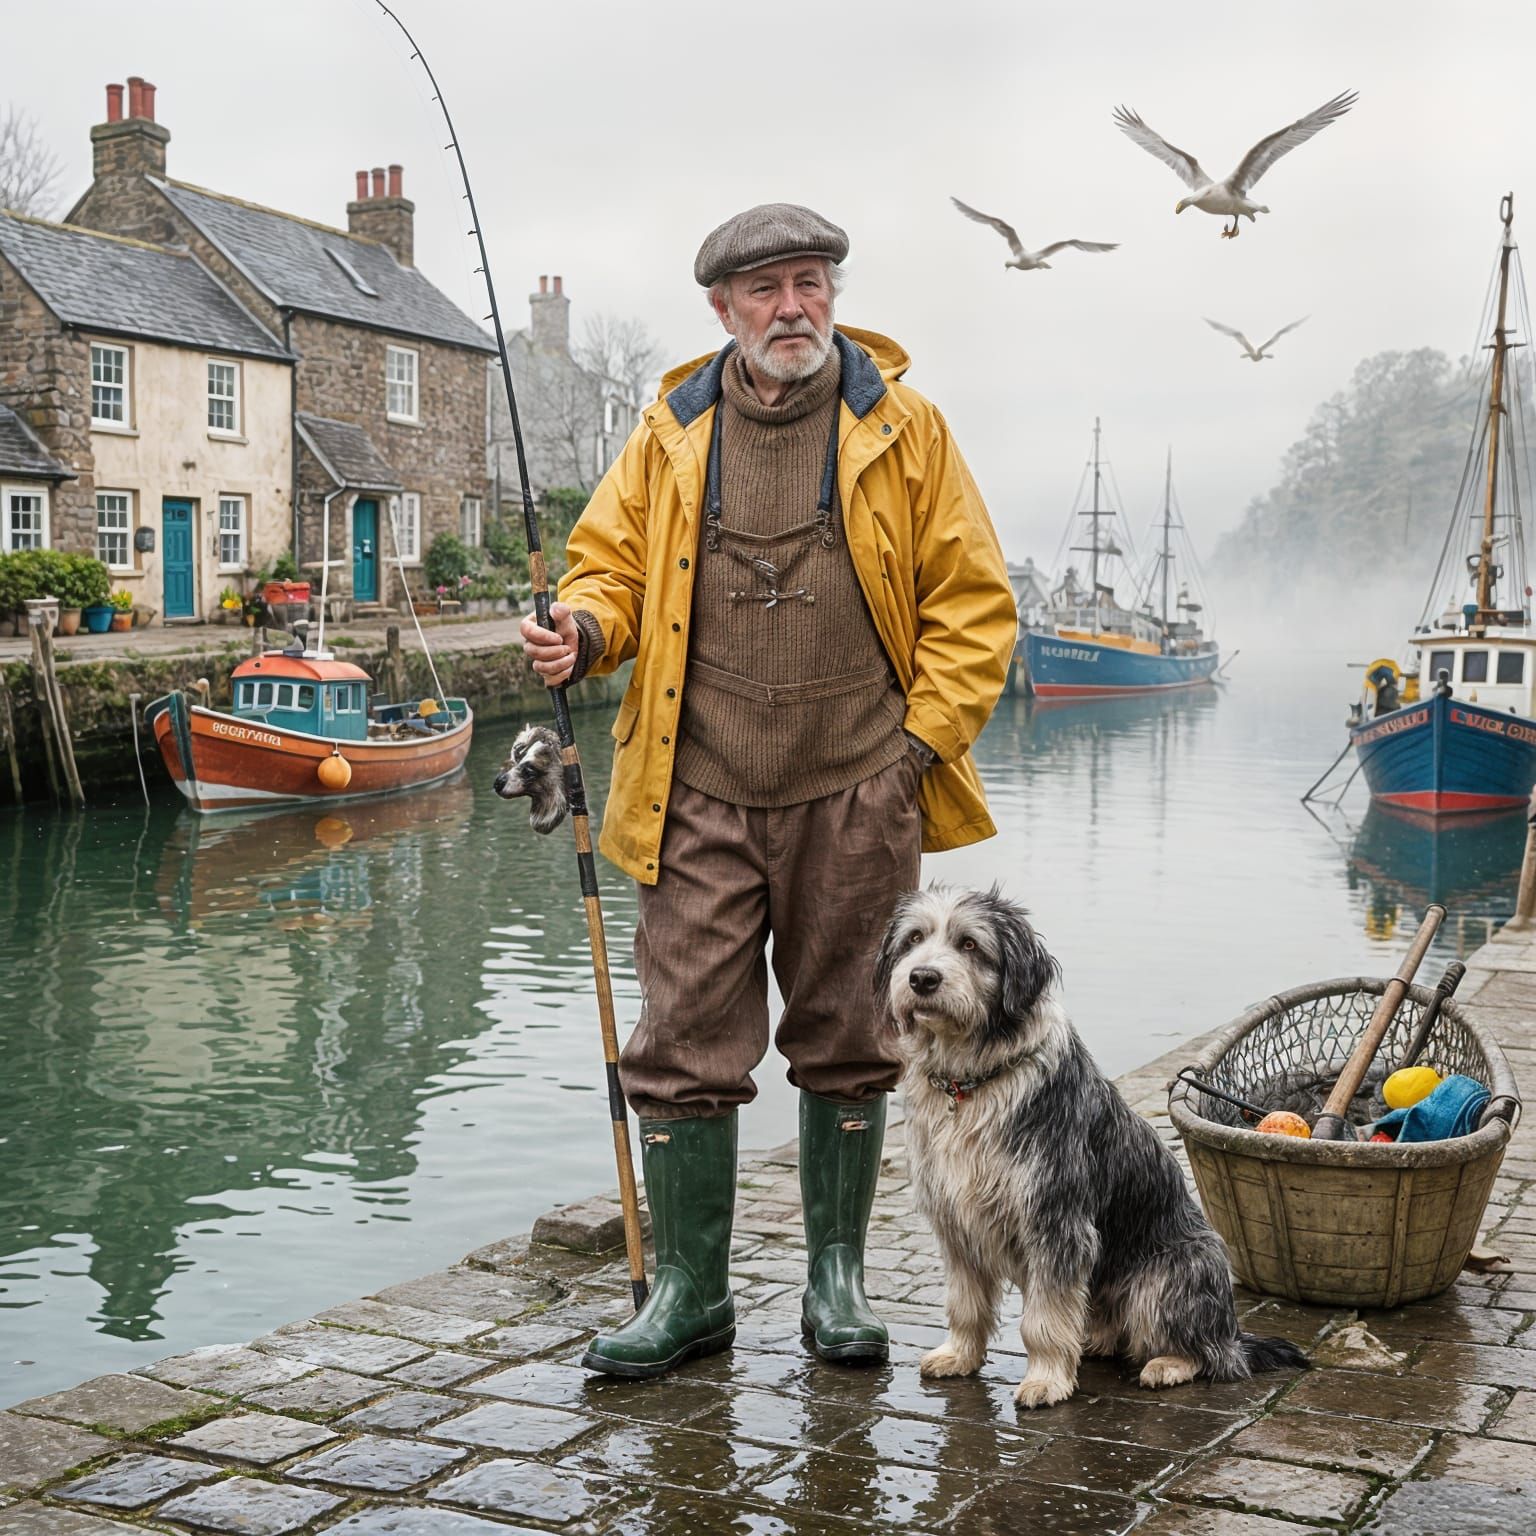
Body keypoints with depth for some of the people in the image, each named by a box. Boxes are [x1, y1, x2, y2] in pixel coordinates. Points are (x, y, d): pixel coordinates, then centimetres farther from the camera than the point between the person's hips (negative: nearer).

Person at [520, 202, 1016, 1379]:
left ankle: (838, 1278, 25)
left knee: (844, 1042, 9)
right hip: (702, 796, 1)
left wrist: (919, 742, -4)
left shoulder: (903, 428, 4)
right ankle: (691, 1291, 14)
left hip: (857, 795, -1)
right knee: (685, 1045, 0)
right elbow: (611, 562, 14)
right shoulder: (672, 434, 8)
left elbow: (973, 598, 4)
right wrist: (585, 631, -9)